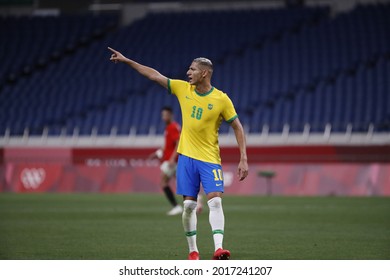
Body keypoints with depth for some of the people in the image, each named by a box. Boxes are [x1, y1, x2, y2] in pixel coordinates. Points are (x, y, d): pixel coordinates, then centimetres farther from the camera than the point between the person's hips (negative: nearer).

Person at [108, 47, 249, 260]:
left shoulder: (221, 99, -7)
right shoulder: (183, 89, 3)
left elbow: (237, 127, -2)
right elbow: (155, 75, 8)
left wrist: (243, 159, -8)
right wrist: (126, 60, 8)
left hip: (210, 159, -3)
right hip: (186, 157, 3)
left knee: (215, 201, -16)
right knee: (189, 205, 2)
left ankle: (218, 248, -24)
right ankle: (193, 251, 11)